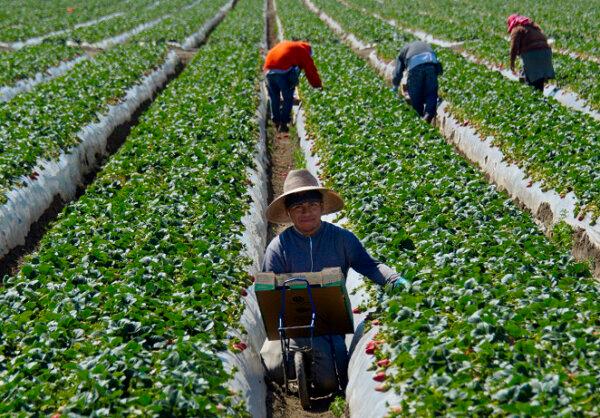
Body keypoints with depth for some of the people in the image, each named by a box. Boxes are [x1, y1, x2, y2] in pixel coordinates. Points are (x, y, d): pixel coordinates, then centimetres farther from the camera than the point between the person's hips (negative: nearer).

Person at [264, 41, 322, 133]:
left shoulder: (284, 44, 35)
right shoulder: (303, 50, 16)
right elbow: (310, 70, 17)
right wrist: (318, 86, 27)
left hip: (268, 70, 5)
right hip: (283, 71, -5)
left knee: (274, 97, 21)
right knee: (288, 99, 10)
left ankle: (276, 122, 25)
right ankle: (283, 123, 8)